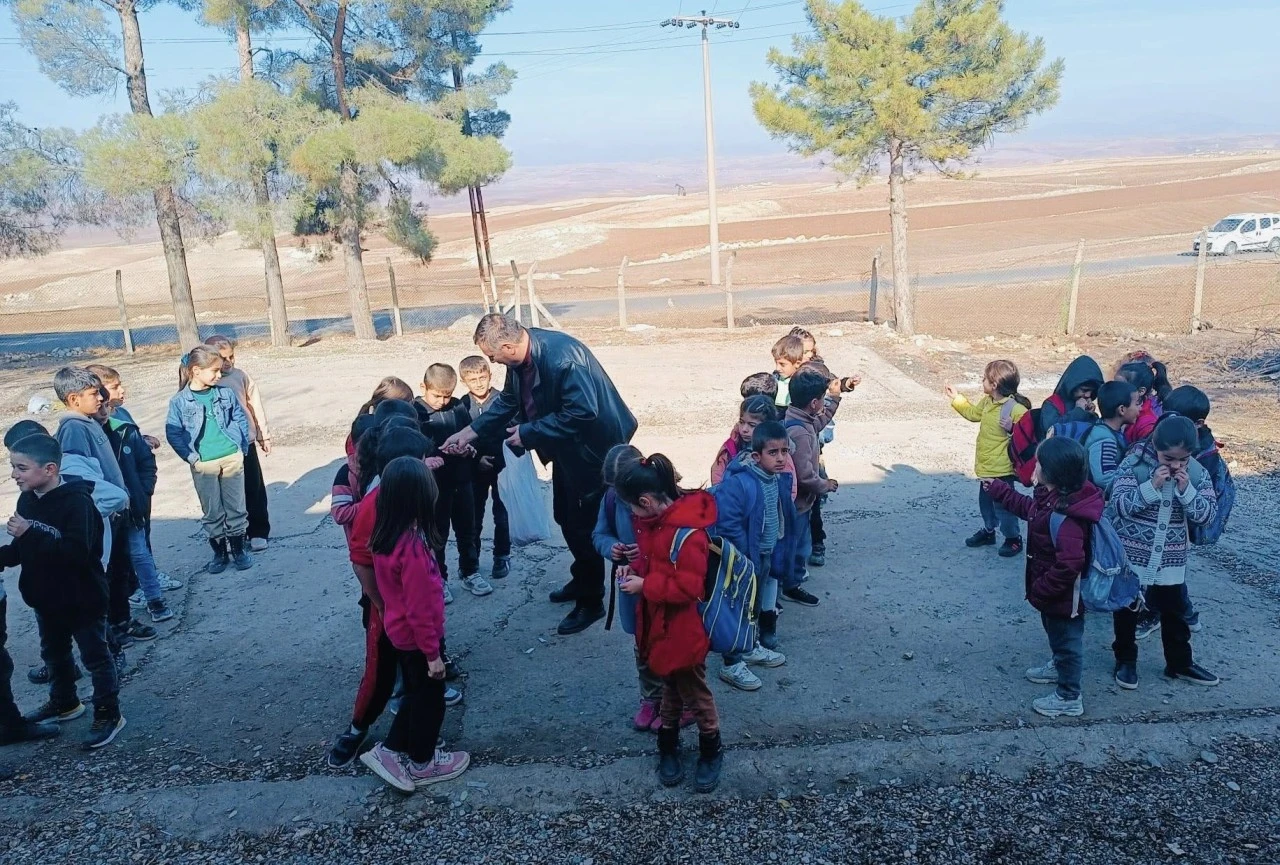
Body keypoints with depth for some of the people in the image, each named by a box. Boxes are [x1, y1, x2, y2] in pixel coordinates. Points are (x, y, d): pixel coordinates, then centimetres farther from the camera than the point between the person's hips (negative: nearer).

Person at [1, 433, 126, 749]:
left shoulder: (77, 502, -25)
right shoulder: (27, 500, 0)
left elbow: (77, 553, -33)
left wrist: (30, 534, -35)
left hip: (82, 599, -8)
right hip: (46, 598, 8)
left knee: (96, 657, 5)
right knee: (54, 654, 24)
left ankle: (109, 714, 17)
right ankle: (64, 703, 44)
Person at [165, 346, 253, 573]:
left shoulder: (226, 394, 0)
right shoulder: (180, 402, -7)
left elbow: (240, 418, 8)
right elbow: (173, 433, -5)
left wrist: (241, 446, 0)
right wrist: (192, 458, -10)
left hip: (232, 459, 2)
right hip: (203, 465, -2)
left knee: (236, 507, 9)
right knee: (212, 512, 9)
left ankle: (239, 549, 22)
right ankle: (220, 552, 22)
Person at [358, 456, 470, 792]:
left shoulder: (383, 537, -7)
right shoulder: (412, 547, -33)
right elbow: (419, 609, -26)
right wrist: (433, 653, -17)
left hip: (399, 633, 7)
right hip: (418, 638, -7)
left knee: (415, 695, 26)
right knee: (429, 701, 15)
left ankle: (392, 751, 35)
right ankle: (422, 764, 33)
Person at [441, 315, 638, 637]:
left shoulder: (562, 358, -33)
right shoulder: (521, 356, -5)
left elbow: (582, 412, -34)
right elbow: (508, 401, 10)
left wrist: (528, 432, -26)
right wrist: (470, 432, 6)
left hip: (591, 447, -9)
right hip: (566, 447, 9)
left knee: (584, 524, 1)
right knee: (565, 517, 21)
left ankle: (591, 602, 19)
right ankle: (582, 580, 42)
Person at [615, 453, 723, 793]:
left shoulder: (687, 534, -29)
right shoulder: (654, 518, -1)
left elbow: (688, 586, -28)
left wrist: (644, 585, -23)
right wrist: (634, 567, -3)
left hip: (683, 630, -8)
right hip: (658, 623, 8)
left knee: (694, 692, 11)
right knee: (669, 686, 23)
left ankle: (711, 752, 31)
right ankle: (668, 746, 39)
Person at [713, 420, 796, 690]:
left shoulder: (780, 478, -3)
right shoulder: (738, 483, -29)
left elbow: (785, 516, 12)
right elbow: (728, 525, -28)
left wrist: (779, 551, 11)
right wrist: (746, 558, -20)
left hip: (766, 556, 8)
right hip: (743, 559, -8)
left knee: (757, 606, 25)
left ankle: (750, 648, 45)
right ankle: (732, 665, 21)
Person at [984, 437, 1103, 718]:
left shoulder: (1064, 517, -37)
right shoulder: (1053, 498, -5)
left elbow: (1069, 565, -38)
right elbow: (1030, 508, 17)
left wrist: (1040, 591, -27)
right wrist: (999, 490, 21)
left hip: (1065, 597, -9)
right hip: (1057, 593, 9)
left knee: (1066, 640, 11)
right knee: (1058, 635, 32)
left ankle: (1069, 698, 29)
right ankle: (1060, 667, 56)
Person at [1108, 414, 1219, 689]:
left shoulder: (1197, 473, -6)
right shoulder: (1134, 464, -17)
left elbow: (1207, 514, -8)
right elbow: (1118, 506, -21)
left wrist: (1186, 490, -22)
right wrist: (1152, 486, -30)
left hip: (1171, 557, 3)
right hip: (1131, 553, -3)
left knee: (1174, 610, 15)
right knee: (1127, 609, 10)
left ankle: (1180, 663, 32)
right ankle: (1125, 661, 26)